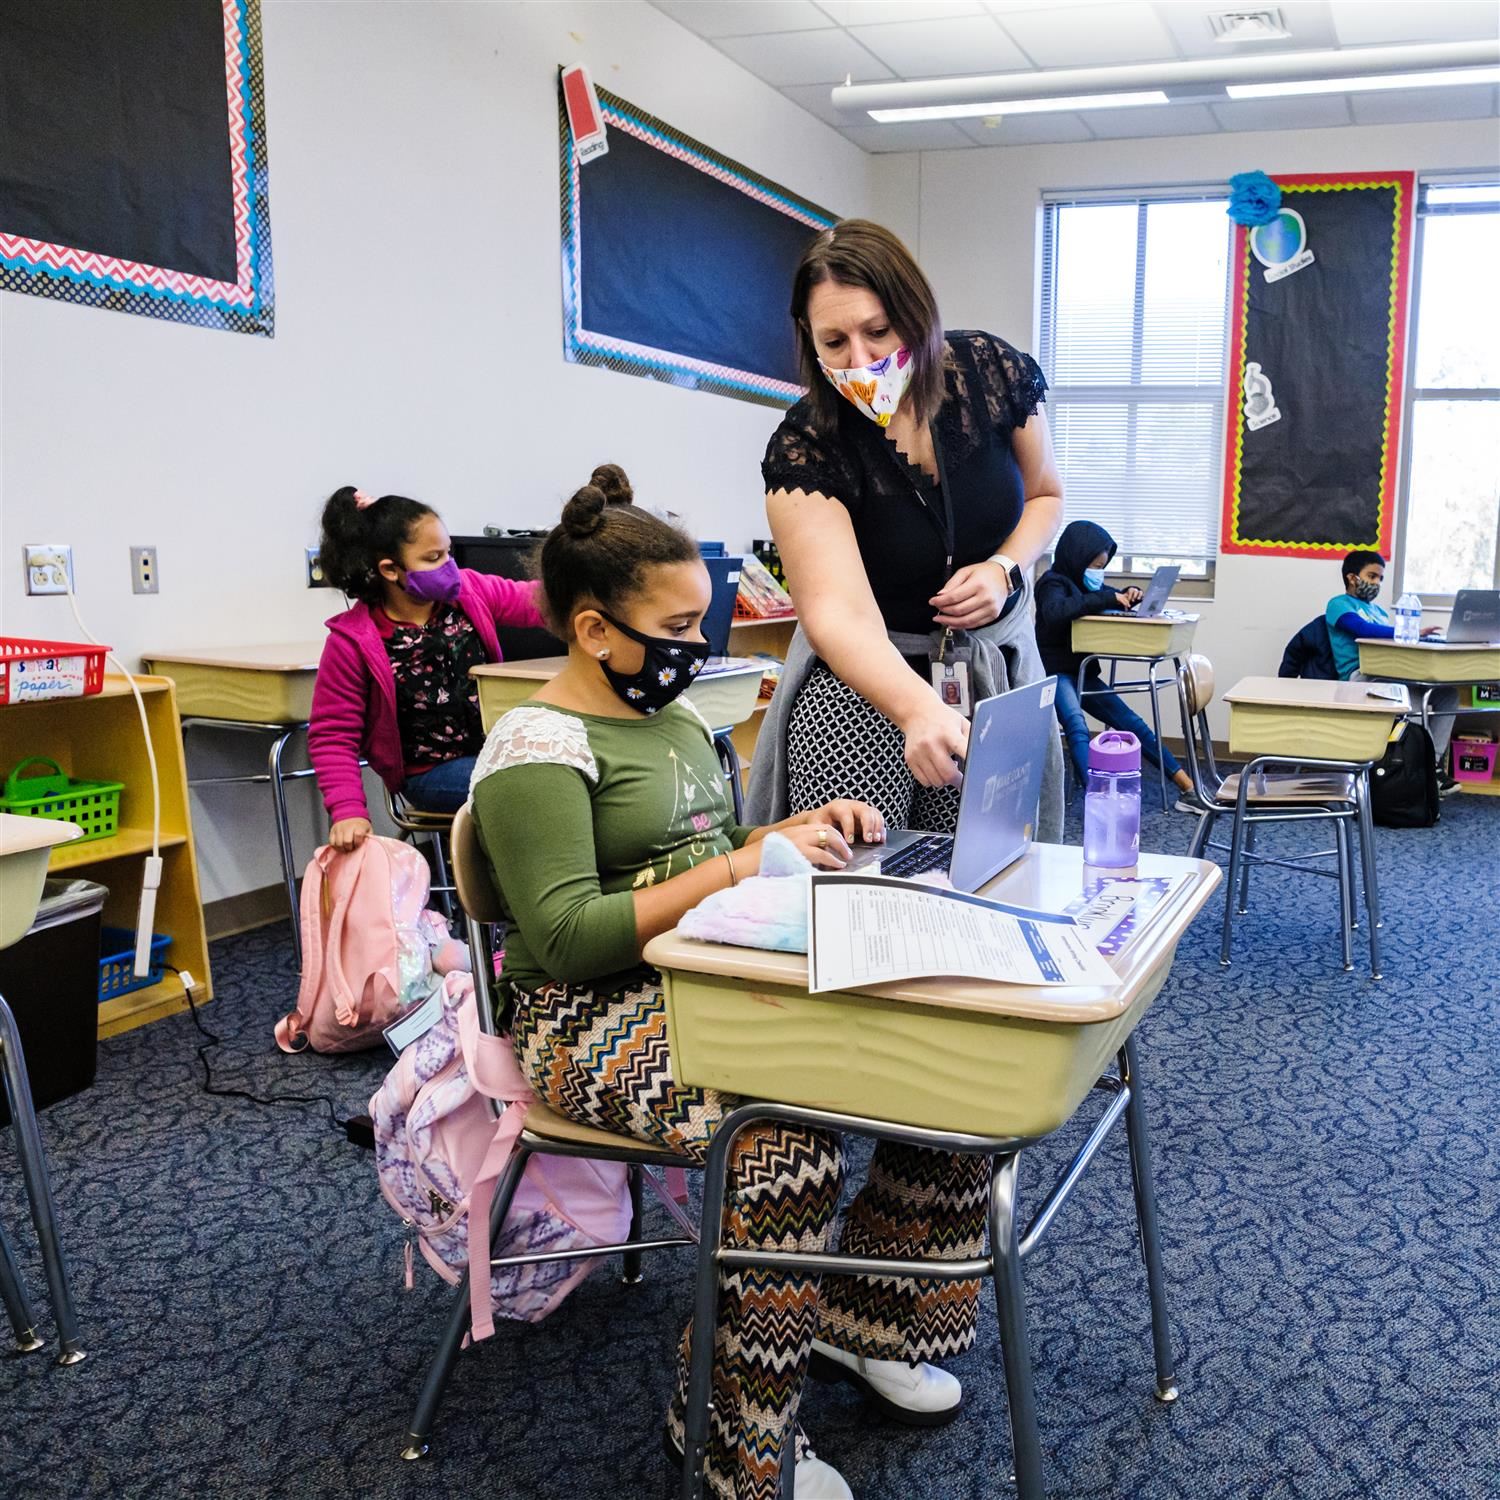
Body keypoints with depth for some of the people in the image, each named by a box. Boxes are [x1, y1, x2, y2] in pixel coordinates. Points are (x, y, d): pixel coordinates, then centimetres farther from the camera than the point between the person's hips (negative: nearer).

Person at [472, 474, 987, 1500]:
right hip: (597, 1015, -8)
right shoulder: (540, 746, -12)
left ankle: (861, 1320, 10)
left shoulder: (677, 716, 14)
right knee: (789, 1126, -35)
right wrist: (741, 866, -24)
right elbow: (569, 938, -20)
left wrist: (798, 829, 2)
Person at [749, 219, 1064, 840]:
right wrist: (920, 710, -49)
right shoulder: (804, 449, -19)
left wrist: (1004, 569, -13)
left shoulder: (993, 372, -10)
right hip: (861, 675, -2)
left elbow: (1044, 494, 8)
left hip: (995, 667, 3)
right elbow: (837, 611, -31)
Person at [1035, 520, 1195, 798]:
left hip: (1083, 672, 8)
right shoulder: (1054, 583, -11)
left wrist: (1128, 596, 4)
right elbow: (1054, 611, -34)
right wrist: (1105, 599, -32)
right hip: (1055, 672, -8)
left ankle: (1180, 776, 16)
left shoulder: (1086, 583, 13)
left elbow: (1113, 597, 29)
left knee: (1130, 721, 9)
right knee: (1077, 725, -31)